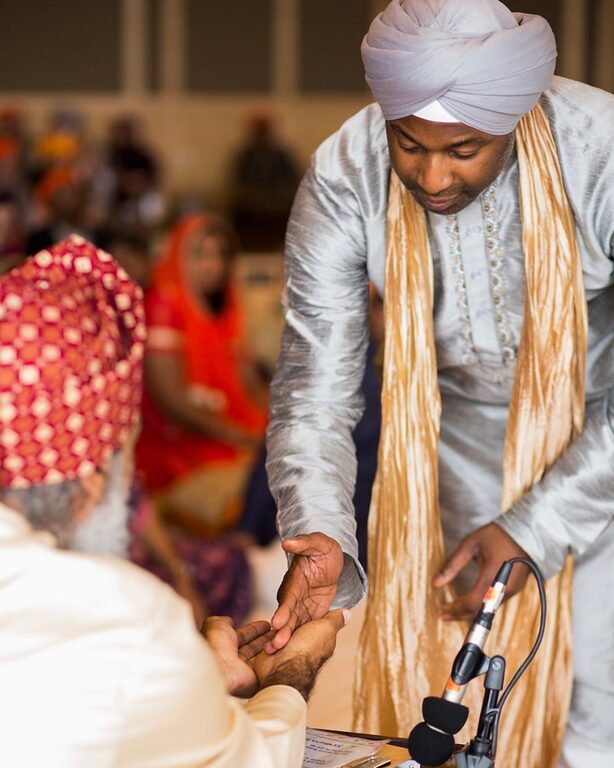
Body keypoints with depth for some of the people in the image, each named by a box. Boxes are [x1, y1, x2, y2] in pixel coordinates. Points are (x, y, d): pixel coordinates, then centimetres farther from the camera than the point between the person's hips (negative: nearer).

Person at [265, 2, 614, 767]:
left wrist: (535, 528, -32)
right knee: (440, 682, 4)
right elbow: (313, 385, -20)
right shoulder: (343, 179, -22)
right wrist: (320, 533, -37)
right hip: (455, 430, 2)